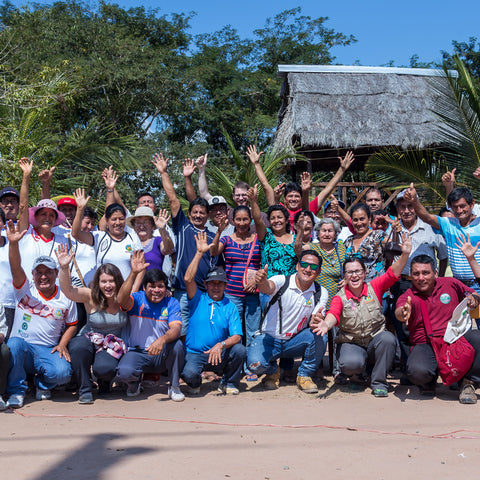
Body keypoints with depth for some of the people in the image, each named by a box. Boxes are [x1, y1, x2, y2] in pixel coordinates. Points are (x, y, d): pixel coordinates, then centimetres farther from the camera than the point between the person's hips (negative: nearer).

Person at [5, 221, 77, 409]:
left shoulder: (66, 298, 6)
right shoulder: (25, 290, 1)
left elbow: (71, 325, 16)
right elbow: (16, 268, -17)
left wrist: (62, 344, -3)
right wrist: (13, 243, -34)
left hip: (47, 351, 1)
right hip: (21, 347, -1)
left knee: (62, 373, -29)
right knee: (14, 343, -36)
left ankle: (43, 384, 12)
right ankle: (16, 391, -13)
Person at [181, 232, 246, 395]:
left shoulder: (230, 307, 5)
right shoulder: (198, 299, 4)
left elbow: (236, 336, -5)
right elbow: (188, 279, -14)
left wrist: (221, 345, -25)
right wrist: (199, 253, -16)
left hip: (219, 355, 2)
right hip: (195, 354, -1)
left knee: (239, 350, -26)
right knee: (189, 374, -31)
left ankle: (229, 384, 2)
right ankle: (195, 383, 10)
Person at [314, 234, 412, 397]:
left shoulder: (374, 287, 3)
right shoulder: (340, 298, -2)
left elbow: (392, 273, -9)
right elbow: (333, 314, -21)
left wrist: (405, 255, -27)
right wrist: (327, 324, -46)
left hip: (375, 340, 2)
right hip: (351, 343, -2)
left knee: (388, 338, -32)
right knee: (351, 364, -34)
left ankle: (379, 382, -12)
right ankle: (360, 372, 7)